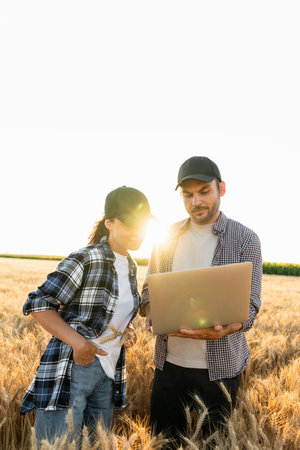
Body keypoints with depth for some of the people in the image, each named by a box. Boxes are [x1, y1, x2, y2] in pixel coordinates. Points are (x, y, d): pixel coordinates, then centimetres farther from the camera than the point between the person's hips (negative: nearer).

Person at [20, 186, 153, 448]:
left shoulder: (130, 267, 9)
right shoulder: (86, 260, -15)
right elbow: (37, 304, -14)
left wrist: (125, 332, 4)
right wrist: (77, 341, -23)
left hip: (107, 375, 8)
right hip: (71, 370, -8)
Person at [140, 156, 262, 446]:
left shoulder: (245, 240, -6)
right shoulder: (168, 237, 4)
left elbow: (249, 305, -11)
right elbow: (149, 289, 9)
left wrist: (223, 329, -32)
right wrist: (150, 312, -14)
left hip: (219, 366, -2)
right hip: (169, 363, 3)